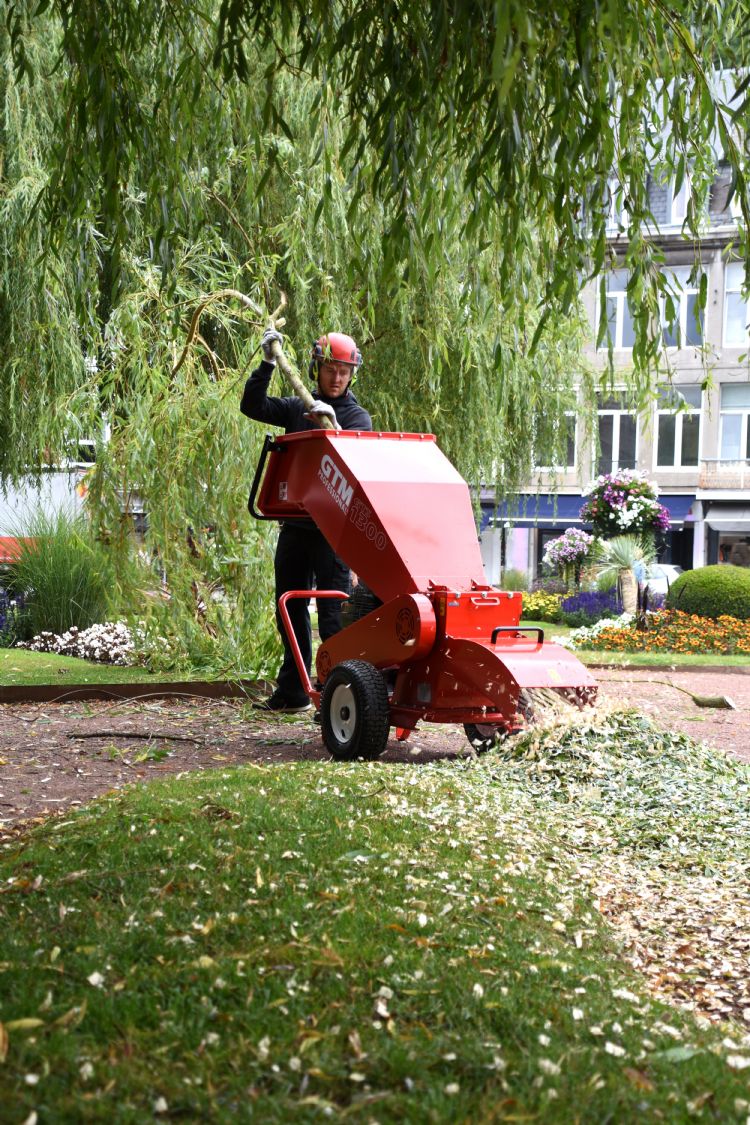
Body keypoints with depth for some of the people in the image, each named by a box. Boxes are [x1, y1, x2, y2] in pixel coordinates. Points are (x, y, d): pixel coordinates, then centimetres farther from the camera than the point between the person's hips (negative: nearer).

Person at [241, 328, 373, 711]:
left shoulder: (356, 416, 0)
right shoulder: (297, 409, 13)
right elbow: (252, 407, 4)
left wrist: (333, 426, -31)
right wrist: (267, 364, -5)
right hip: (294, 525, 5)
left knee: (333, 614, -8)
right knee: (290, 611, 12)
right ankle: (292, 692, 22)